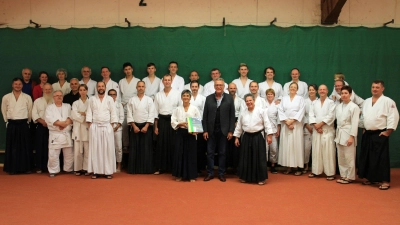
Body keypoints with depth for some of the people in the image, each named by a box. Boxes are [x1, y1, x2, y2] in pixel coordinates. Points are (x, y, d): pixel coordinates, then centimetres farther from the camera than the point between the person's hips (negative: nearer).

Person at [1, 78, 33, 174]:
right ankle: (11, 168, 11)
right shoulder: (6, 97, 2)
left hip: (23, 124, 0)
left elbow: (30, 111, 7)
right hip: (11, 125, 0)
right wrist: (7, 121, 12)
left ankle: (25, 168, 10)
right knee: (12, 147, 3)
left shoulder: (27, 97, 0)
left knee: (25, 147, 2)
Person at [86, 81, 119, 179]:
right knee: (95, 149, 1)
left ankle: (108, 171, 3)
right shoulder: (92, 99, 8)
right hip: (95, 127, 1)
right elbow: (89, 112, 5)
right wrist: (89, 125, -4)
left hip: (107, 127, 0)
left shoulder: (110, 99, 7)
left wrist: (113, 125, -3)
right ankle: (95, 171, 5)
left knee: (108, 149, -1)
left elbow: (113, 112, 4)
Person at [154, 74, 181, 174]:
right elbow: (155, 111, 8)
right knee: (161, 144, 3)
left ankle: (173, 167, 12)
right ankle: (159, 168, 12)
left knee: (173, 144, 1)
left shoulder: (177, 94, 1)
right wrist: (155, 126, 4)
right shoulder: (158, 95, 8)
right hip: (162, 121, 2)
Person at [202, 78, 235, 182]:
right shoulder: (209, 98, 3)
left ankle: (221, 174, 17)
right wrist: (205, 130, -4)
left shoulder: (229, 98, 0)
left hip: (223, 130, -1)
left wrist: (231, 131, -6)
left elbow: (232, 116, -1)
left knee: (222, 153, 7)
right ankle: (210, 173, 16)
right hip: (211, 130, 1)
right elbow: (205, 115, 2)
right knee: (210, 152, 5)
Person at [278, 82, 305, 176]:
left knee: (297, 144, -4)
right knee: (286, 145, 0)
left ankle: (299, 167, -1)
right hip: (285, 124, 2)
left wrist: (292, 121, -13)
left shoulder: (300, 98, 7)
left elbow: (301, 111, -3)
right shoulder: (284, 98, 12)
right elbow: (280, 110, 3)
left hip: (296, 124, -2)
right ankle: (288, 167, 5)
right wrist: (286, 121, -10)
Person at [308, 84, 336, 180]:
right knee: (316, 151, 5)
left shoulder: (331, 102, 2)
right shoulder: (314, 103, 13)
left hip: (328, 130, -3)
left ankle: (330, 173, -1)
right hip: (316, 130, 4)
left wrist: (320, 124, -12)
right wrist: (316, 126, -9)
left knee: (328, 151, -5)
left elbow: (330, 116, -9)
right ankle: (315, 171, 13)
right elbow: (311, 116, 4)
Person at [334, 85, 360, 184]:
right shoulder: (338, 107, 11)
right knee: (341, 157, 11)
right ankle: (343, 175, 21)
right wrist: (337, 133, 10)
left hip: (348, 133, -7)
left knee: (349, 157, -2)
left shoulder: (354, 107, -9)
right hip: (339, 133, 7)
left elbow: (355, 123, -12)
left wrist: (351, 136, -16)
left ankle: (350, 177, 9)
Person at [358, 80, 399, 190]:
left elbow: (393, 117, -13)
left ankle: (385, 181, 3)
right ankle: (371, 178, 23)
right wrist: (363, 129, 13)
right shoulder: (367, 101, 12)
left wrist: (387, 132, -14)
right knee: (367, 156, 10)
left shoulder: (388, 101, -8)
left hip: (380, 134, -6)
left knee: (381, 158, -5)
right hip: (367, 134, 7)